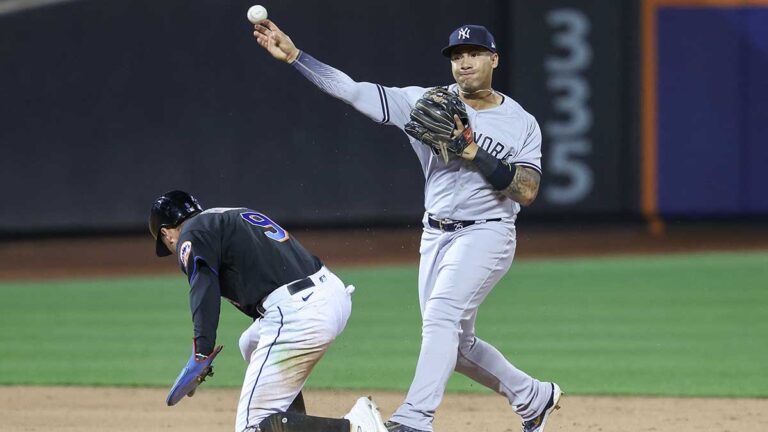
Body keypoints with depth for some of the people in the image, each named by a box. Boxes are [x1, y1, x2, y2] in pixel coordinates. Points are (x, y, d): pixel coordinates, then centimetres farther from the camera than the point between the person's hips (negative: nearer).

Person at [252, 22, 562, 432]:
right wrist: (293, 55, -13)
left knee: (441, 317, -25)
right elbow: (353, 91, -4)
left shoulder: (522, 124, -3)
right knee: (455, 345, 12)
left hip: (485, 234, -5)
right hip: (435, 236, 5)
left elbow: (527, 191, -12)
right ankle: (534, 398, 33)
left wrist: (476, 154, -21)